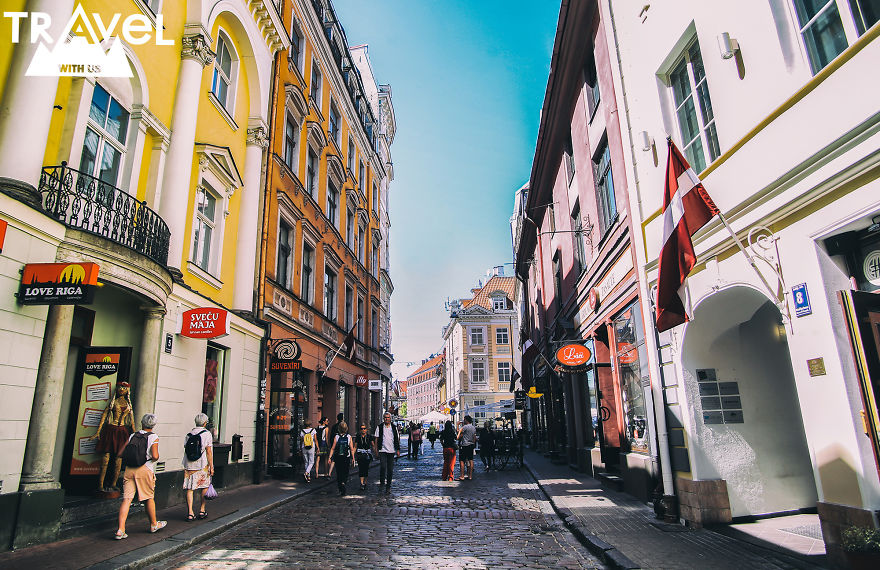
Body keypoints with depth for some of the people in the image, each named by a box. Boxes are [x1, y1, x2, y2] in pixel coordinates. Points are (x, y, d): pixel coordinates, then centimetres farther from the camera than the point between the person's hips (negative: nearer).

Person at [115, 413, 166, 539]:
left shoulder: (132, 436, 11)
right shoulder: (153, 437, -3)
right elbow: (155, 456, -15)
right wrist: (156, 457, 7)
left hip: (129, 469, 3)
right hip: (145, 469, -3)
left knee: (126, 499, 1)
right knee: (149, 498, 13)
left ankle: (120, 530, -8)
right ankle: (154, 524, 28)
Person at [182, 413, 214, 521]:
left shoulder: (189, 434, 8)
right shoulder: (207, 434, -7)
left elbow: (185, 449, 10)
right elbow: (208, 452, -10)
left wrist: (186, 466, 18)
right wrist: (211, 467, -6)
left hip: (189, 465, 4)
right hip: (202, 465, -3)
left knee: (189, 489, 5)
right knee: (204, 488, 11)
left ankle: (190, 513, 2)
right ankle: (202, 510, 18)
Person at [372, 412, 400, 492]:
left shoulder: (394, 427, 7)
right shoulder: (379, 427, 3)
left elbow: (397, 439, 8)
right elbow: (376, 438, 4)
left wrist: (398, 450, 4)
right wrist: (376, 448, -3)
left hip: (391, 450, 1)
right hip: (382, 450, -1)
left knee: (390, 469, 4)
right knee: (383, 467, -15)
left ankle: (388, 485, 15)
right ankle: (382, 481, 6)